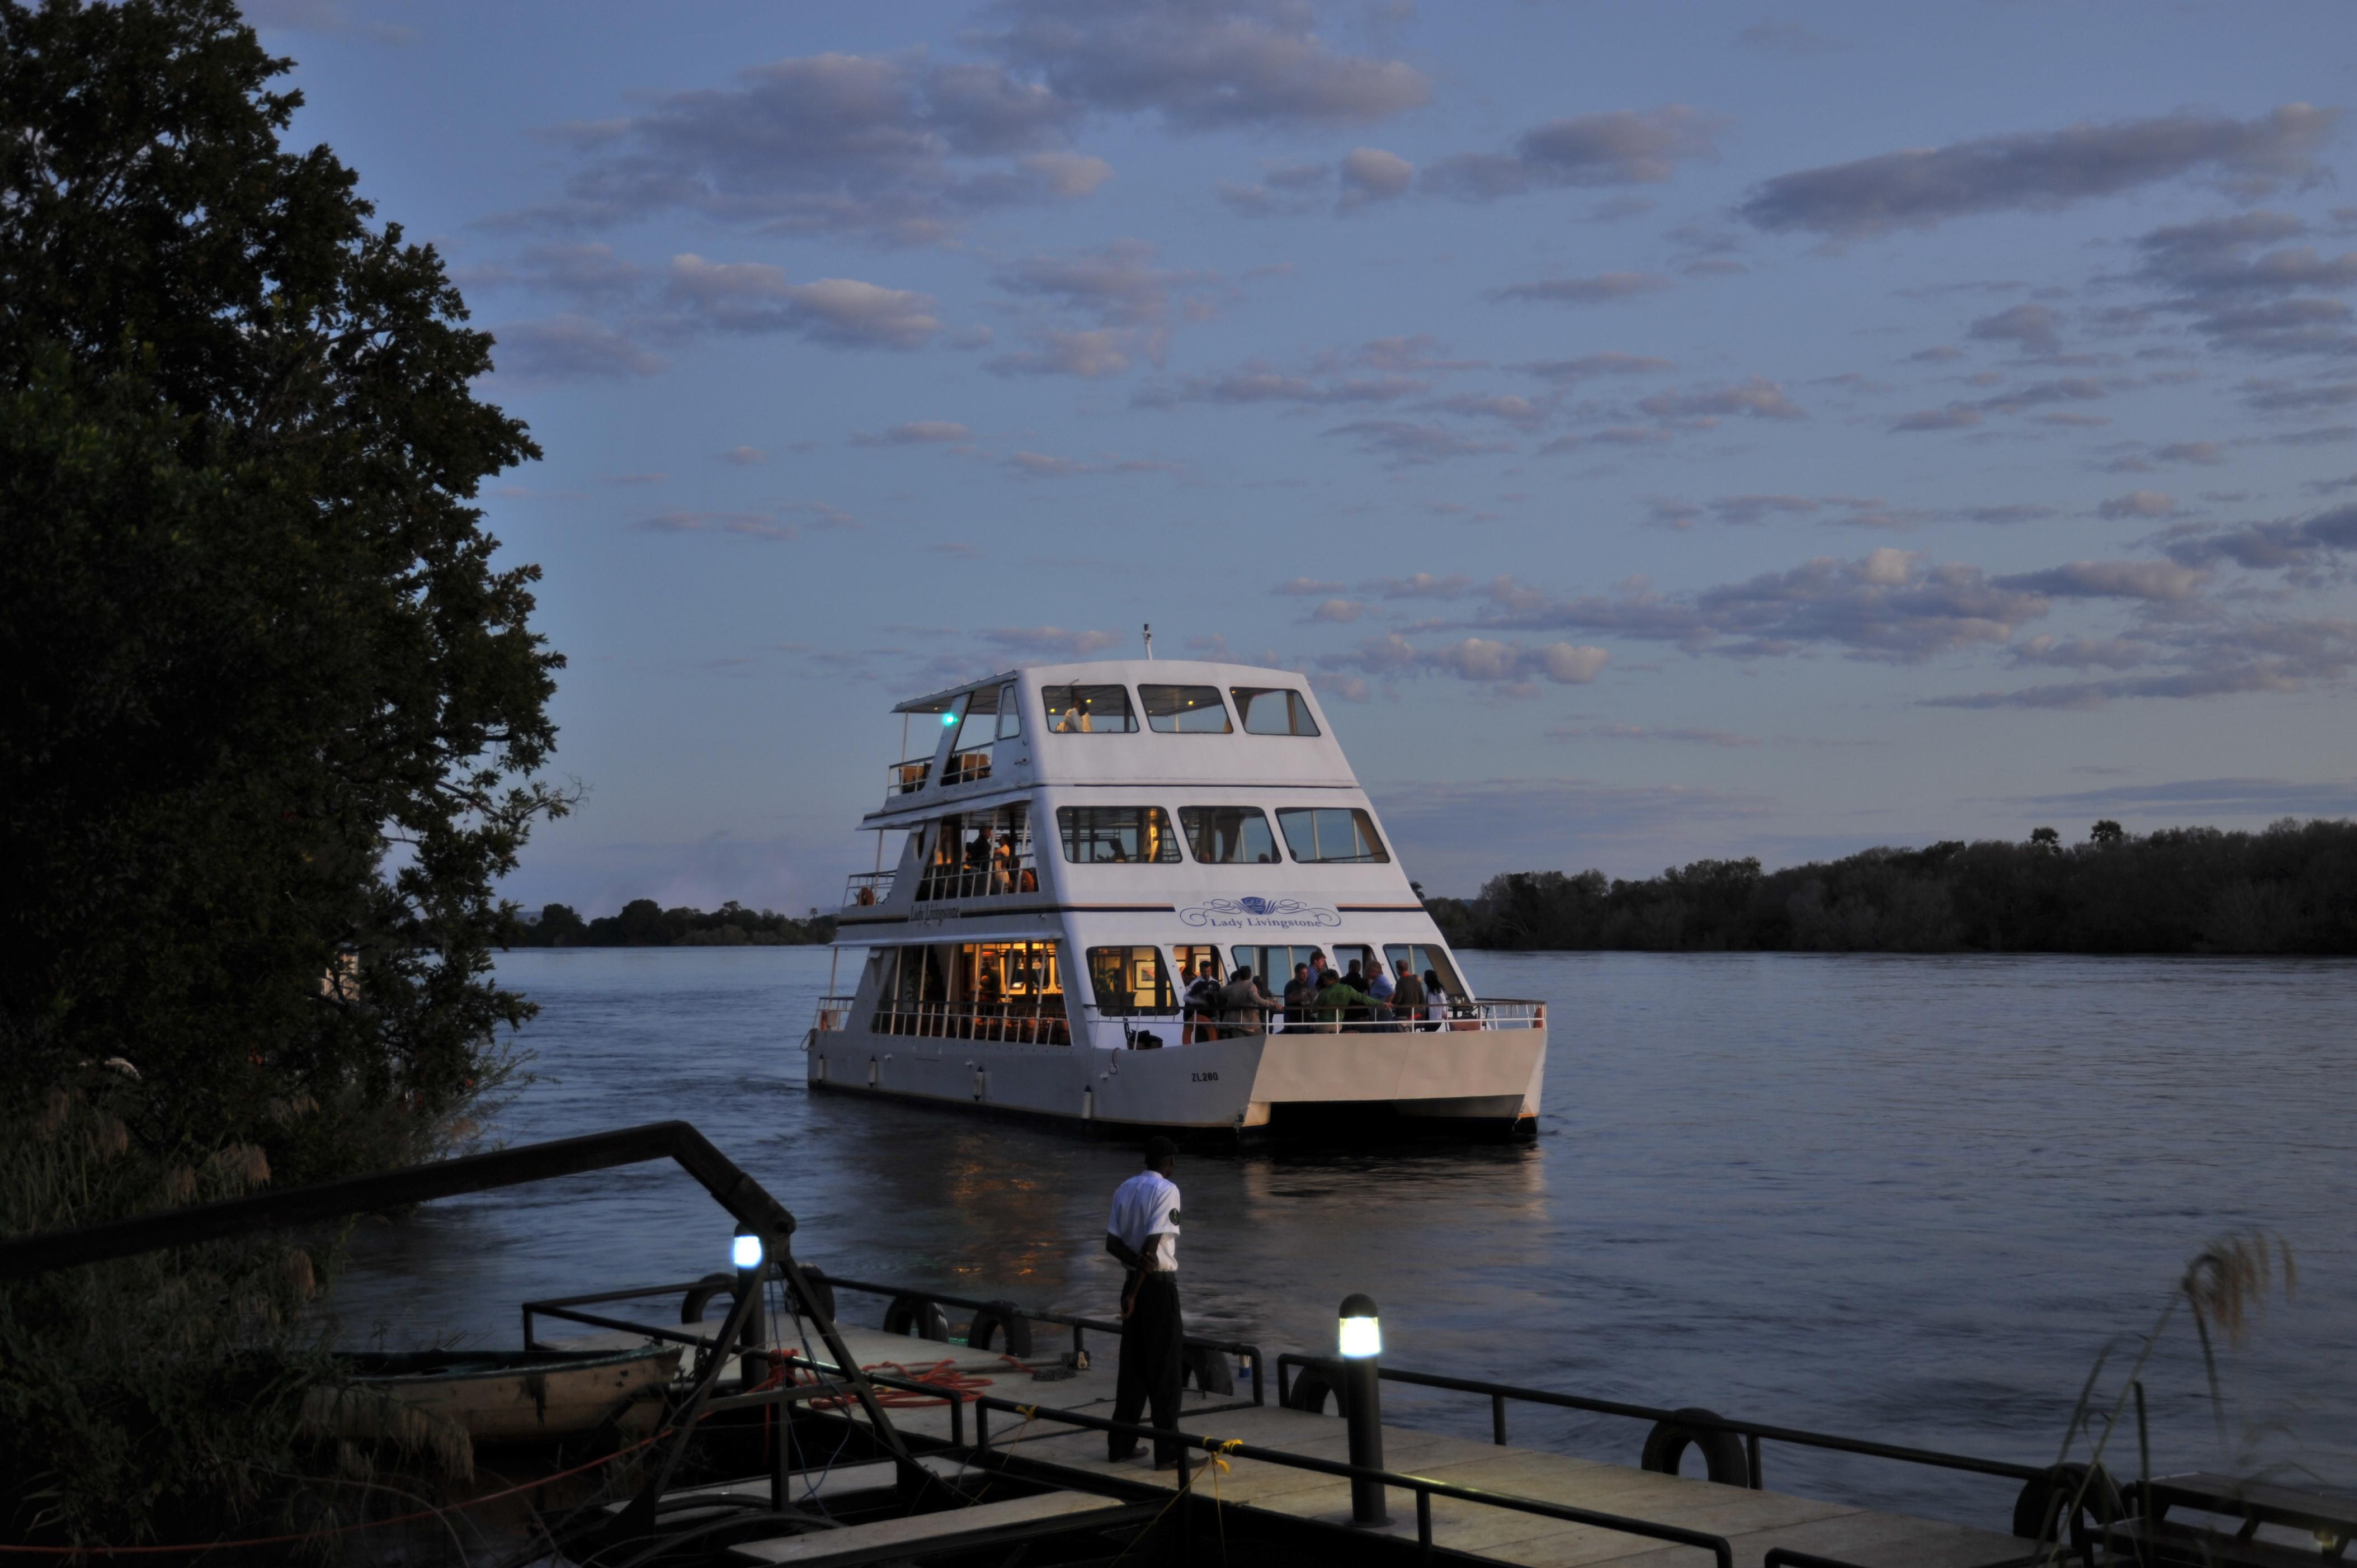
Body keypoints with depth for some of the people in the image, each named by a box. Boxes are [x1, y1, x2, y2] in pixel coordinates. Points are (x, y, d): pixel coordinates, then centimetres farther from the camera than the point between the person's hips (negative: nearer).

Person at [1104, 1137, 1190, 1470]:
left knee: (1132, 1365, 13)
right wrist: (1134, 1294, -18)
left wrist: (1138, 1263, -11)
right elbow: (1152, 1243, -19)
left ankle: (1120, 1445, 17)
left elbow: (1112, 1243, 4)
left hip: (1134, 1280, 7)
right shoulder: (1166, 1190, -13)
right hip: (1159, 1284, -7)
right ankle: (1168, 1452, -1)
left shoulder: (1124, 1189, 10)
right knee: (1165, 1369, -3)